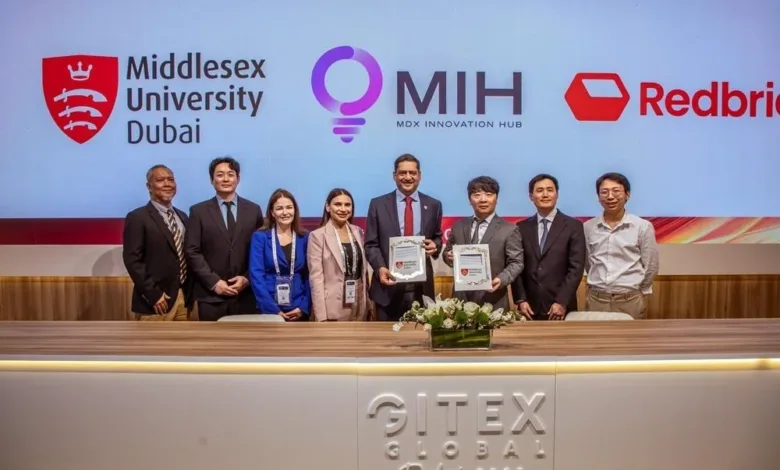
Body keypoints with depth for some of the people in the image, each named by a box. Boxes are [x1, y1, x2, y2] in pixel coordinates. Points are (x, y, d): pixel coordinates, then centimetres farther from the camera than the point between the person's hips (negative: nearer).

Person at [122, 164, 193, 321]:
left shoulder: (182, 216, 16)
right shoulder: (137, 218, -7)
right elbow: (132, 260, -13)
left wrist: (189, 293, 10)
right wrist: (153, 295, -17)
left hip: (183, 298, 7)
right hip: (155, 301, -7)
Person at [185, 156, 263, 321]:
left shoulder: (253, 210, 9)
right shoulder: (198, 211, 4)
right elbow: (193, 252, -1)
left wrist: (247, 278, -6)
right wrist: (214, 282, -10)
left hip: (246, 295, 1)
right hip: (211, 295, -1)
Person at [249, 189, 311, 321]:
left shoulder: (305, 238, 6)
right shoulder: (260, 237, -1)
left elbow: (309, 276, 4)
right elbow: (256, 275, -7)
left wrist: (304, 307, -8)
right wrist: (273, 309, -14)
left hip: (298, 310, 2)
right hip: (269, 310, -2)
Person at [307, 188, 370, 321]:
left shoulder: (358, 232, 11)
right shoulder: (317, 236, -5)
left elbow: (364, 269, 14)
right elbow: (316, 277, -9)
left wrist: (368, 302, 9)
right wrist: (321, 315, -15)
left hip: (359, 305, 5)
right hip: (333, 307, -5)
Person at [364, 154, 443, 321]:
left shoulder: (433, 205, 9)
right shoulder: (378, 204, 4)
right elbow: (371, 244, 2)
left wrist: (435, 245, -7)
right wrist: (380, 268, -15)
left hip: (422, 287, 1)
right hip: (389, 285, -1)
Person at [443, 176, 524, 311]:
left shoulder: (509, 230, 0)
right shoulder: (459, 226, 10)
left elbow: (516, 263, -4)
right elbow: (447, 251, 18)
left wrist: (501, 279, -22)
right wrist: (448, 256, -7)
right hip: (462, 298, 3)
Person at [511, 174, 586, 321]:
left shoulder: (573, 226, 1)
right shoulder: (522, 228, 7)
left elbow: (576, 268, -5)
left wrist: (561, 302, -13)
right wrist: (520, 300, -5)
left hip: (561, 308, -2)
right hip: (530, 307, 2)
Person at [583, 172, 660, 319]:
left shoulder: (643, 227, -4)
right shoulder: (588, 227, 2)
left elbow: (651, 267, 3)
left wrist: (638, 293, 10)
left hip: (630, 301, -2)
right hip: (596, 299, 2)